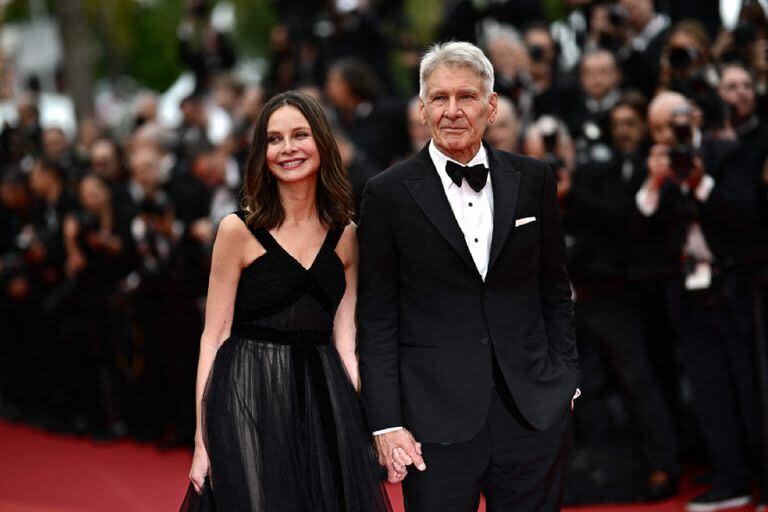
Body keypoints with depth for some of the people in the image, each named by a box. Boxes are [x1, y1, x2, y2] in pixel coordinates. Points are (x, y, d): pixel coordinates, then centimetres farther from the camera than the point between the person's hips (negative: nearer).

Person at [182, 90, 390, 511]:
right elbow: (214, 336, -4)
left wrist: (367, 423, -3)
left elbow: (344, 338, 8)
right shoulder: (238, 230, -4)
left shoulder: (345, 236, 8)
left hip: (326, 401, 4)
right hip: (249, 398, -4)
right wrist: (203, 438, -10)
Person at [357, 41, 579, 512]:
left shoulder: (533, 180, 6)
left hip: (535, 412, 2)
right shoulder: (389, 193, -2)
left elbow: (555, 291, 13)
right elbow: (376, 318, -1)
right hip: (436, 417, -2)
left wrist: (565, 382, 8)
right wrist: (386, 424, -6)